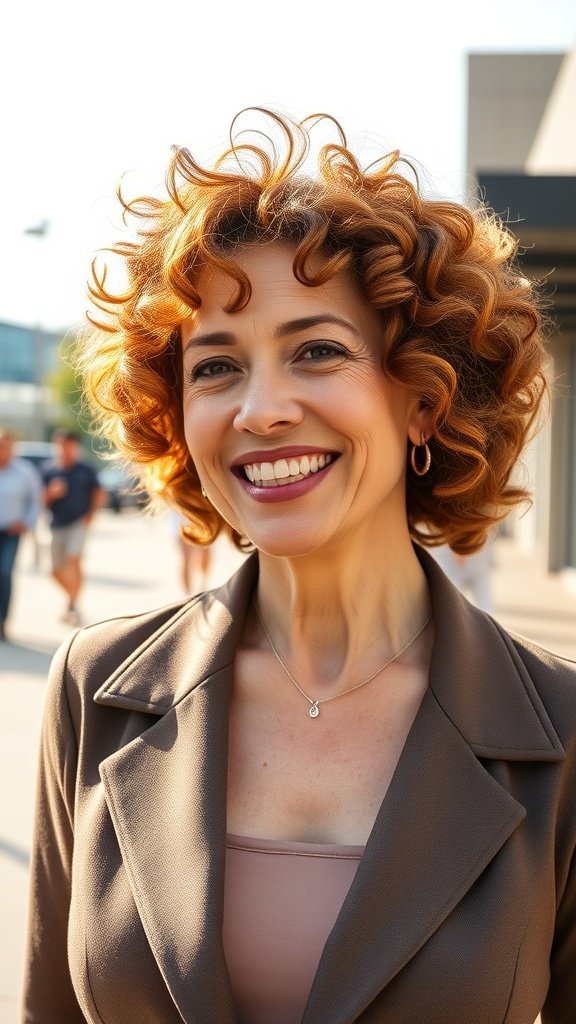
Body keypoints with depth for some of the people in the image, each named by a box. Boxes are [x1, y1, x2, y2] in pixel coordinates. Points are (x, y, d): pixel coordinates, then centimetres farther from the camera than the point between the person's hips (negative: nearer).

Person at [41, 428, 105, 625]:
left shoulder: (85, 470, 0)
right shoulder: (48, 470, 3)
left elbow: (100, 493, 8)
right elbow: (43, 501, 4)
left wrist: (91, 513, -4)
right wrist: (51, 493, -16)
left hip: (79, 523, -3)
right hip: (58, 525, 3)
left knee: (74, 560, -21)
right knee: (57, 571, 7)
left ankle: (73, 605, -15)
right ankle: (72, 597, 34)